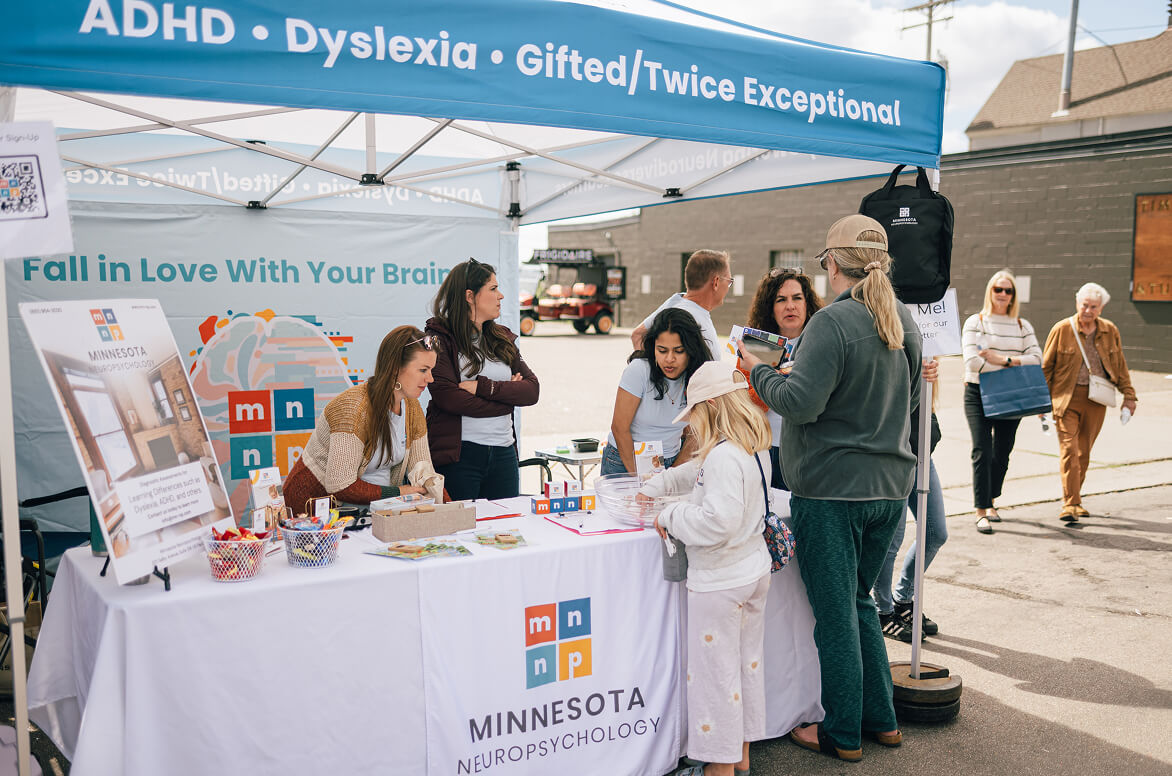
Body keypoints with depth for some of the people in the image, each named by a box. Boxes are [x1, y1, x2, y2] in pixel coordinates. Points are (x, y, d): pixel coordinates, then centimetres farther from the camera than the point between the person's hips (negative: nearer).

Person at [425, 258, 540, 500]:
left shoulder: (502, 339, 13)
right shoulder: (439, 339, -4)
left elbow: (532, 390, 3)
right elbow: (448, 397, -17)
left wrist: (484, 387, -12)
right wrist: (508, 395, -7)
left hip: (503, 452, 5)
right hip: (459, 453, -5)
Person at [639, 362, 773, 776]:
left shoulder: (724, 456, -24)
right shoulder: (754, 448, 7)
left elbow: (718, 522, -32)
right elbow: (696, 472, 22)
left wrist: (671, 517, -17)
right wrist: (653, 487, 28)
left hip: (719, 582, -10)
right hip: (754, 570, 10)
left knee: (715, 670, 3)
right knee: (747, 662, 18)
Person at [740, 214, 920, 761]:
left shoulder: (833, 322, -17)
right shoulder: (905, 323, 8)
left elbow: (800, 402, -21)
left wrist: (757, 370, -6)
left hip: (832, 490, -8)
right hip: (889, 487, 8)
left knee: (835, 614, 5)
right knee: (859, 602, 22)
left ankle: (843, 735, 18)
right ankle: (881, 720, 30)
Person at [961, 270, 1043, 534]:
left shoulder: (1022, 326, 11)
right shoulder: (975, 322, -1)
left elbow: (1037, 358, -2)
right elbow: (972, 361, -13)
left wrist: (1001, 359, -13)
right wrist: (1010, 366, -10)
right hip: (979, 394, -4)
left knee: (1002, 453, 12)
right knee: (982, 453, -10)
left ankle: (990, 502, 30)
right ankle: (981, 512, -7)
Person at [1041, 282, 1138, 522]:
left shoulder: (1110, 331, 5)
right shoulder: (1062, 329, -5)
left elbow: (1120, 366, 16)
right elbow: (1046, 366, 0)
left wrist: (1128, 395, 12)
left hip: (1096, 399, 3)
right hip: (1066, 397, -3)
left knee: (1084, 452, 10)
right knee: (1069, 450, -10)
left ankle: (1075, 499, 24)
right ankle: (1070, 504, -9)